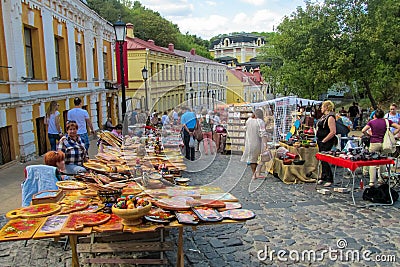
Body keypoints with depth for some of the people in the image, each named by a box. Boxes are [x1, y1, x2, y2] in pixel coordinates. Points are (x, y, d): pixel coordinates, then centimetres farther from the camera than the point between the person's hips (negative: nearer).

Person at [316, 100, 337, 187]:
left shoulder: (330, 117, -16)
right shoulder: (324, 116, 14)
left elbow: (333, 132, -23)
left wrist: (323, 141, -20)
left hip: (327, 143, -9)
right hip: (321, 142, 9)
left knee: (325, 160, -5)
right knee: (322, 160, 15)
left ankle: (329, 180, 5)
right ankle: (323, 177, 27)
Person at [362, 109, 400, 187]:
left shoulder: (371, 122, -1)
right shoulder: (387, 121, 5)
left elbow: (363, 130, -11)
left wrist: (369, 134, 5)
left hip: (374, 143, -2)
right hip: (384, 143, 2)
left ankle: (372, 182, -3)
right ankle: (381, 179, 24)